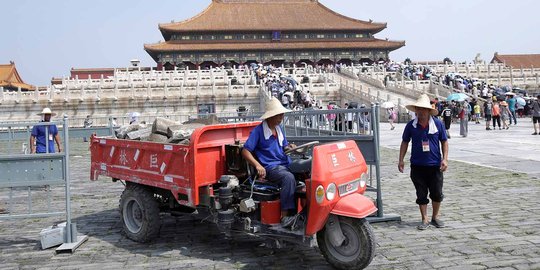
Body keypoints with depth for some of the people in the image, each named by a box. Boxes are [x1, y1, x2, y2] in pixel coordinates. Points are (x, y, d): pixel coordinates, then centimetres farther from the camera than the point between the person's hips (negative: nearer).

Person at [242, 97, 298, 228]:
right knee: (289, 178, -36)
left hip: (285, 163, 7)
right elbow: (245, 151, -9)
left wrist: (289, 147, 3)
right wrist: (257, 165, -23)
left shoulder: (279, 129, 18)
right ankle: (285, 216, -33)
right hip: (270, 167, -7)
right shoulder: (258, 131, -5)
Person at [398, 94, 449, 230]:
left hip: (435, 165, 0)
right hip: (417, 165, 0)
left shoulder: (438, 124, -1)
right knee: (421, 194, 6)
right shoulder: (411, 125, 0)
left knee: (437, 193, 8)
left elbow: (444, 142, 6)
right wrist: (401, 160, 2)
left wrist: (445, 159, -4)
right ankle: (425, 220, 18)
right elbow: (405, 142, 8)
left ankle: (435, 217, 28)